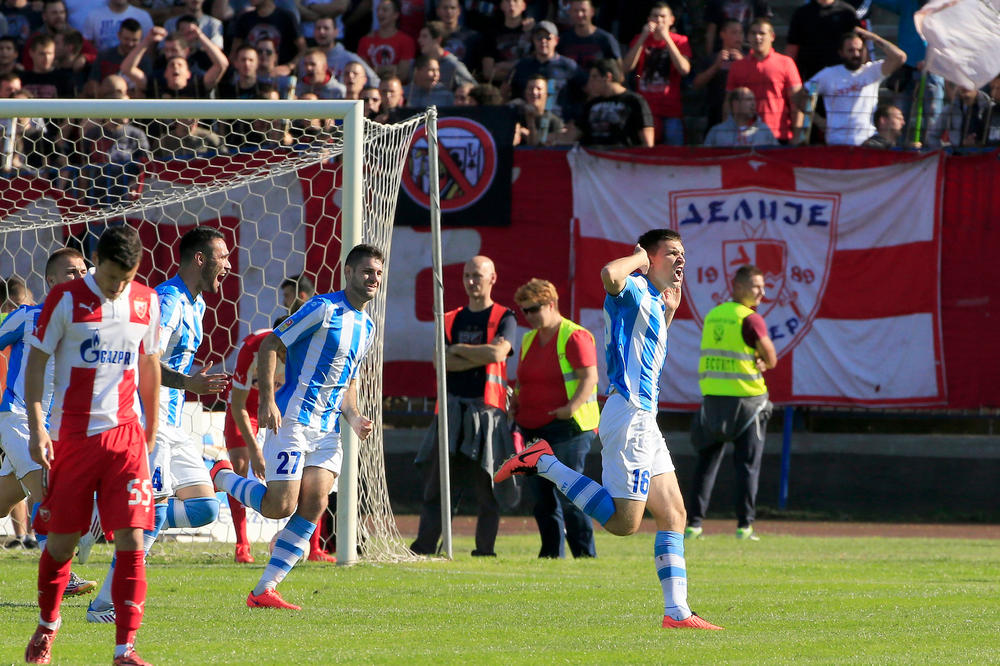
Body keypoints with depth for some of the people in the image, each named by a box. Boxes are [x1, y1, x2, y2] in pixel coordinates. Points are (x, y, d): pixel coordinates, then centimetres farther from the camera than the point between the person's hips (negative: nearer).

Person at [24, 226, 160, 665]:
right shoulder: (66, 299, -5)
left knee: (131, 539, -9)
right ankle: (47, 625, 31)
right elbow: (35, 364, -2)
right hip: (72, 434, -2)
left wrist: (151, 430, 21)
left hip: (126, 435, 2)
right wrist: (36, 428, -11)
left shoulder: (146, 302, 6)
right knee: (61, 542, 5)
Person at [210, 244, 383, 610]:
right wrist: (267, 401, -20)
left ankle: (265, 590, -2)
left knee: (313, 507, -5)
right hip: (291, 420, -7)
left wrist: (353, 419, 8)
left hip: (326, 429, 7)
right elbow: (268, 347, -11)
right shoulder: (322, 309, -10)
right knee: (280, 507, -12)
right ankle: (222, 476, 16)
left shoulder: (367, 327, 16)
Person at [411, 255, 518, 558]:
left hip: (486, 408, -4)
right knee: (435, 481, -1)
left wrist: (460, 349, 0)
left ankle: (485, 549, 0)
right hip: (452, 405, 4)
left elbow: (497, 352, -12)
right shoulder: (451, 319, 17)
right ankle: (424, 546, 0)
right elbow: (442, 361, 2)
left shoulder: (503, 318, 6)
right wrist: (481, 356, -6)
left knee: (486, 484, -4)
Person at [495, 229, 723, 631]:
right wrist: (639, 258, -14)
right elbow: (610, 275, -34)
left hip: (645, 418, 10)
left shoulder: (654, 301, 21)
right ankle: (544, 464, -2)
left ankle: (677, 612, 6)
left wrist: (669, 311, 26)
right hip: (629, 414, -10)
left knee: (673, 515, 7)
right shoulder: (635, 291, -9)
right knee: (623, 522, -10)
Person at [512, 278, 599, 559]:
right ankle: (552, 554, 13)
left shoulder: (574, 337, -7)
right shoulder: (529, 339, 18)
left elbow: (590, 378, -14)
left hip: (567, 428, -8)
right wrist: (515, 403, 8)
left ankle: (586, 554, -9)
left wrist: (571, 407, -27)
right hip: (533, 429, 8)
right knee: (543, 498, 7)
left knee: (569, 495, -12)